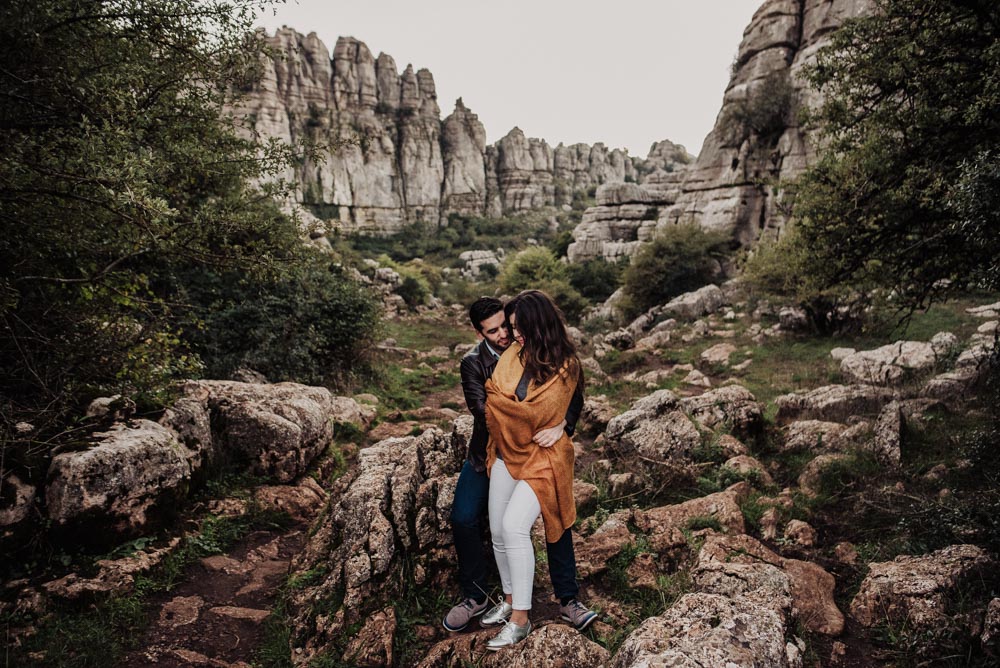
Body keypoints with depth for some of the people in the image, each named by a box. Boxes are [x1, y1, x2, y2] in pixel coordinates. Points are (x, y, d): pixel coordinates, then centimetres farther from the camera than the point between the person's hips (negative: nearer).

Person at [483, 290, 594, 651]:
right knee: (498, 533, 5)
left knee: (514, 526, -19)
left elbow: (537, 412, -15)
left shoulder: (565, 367, -14)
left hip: (542, 456, -5)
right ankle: (511, 604, 25)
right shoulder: (513, 354, 0)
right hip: (507, 452, 6)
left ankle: (520, 620, -6)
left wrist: (501, 398, -3)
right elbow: (494, 401, 0)